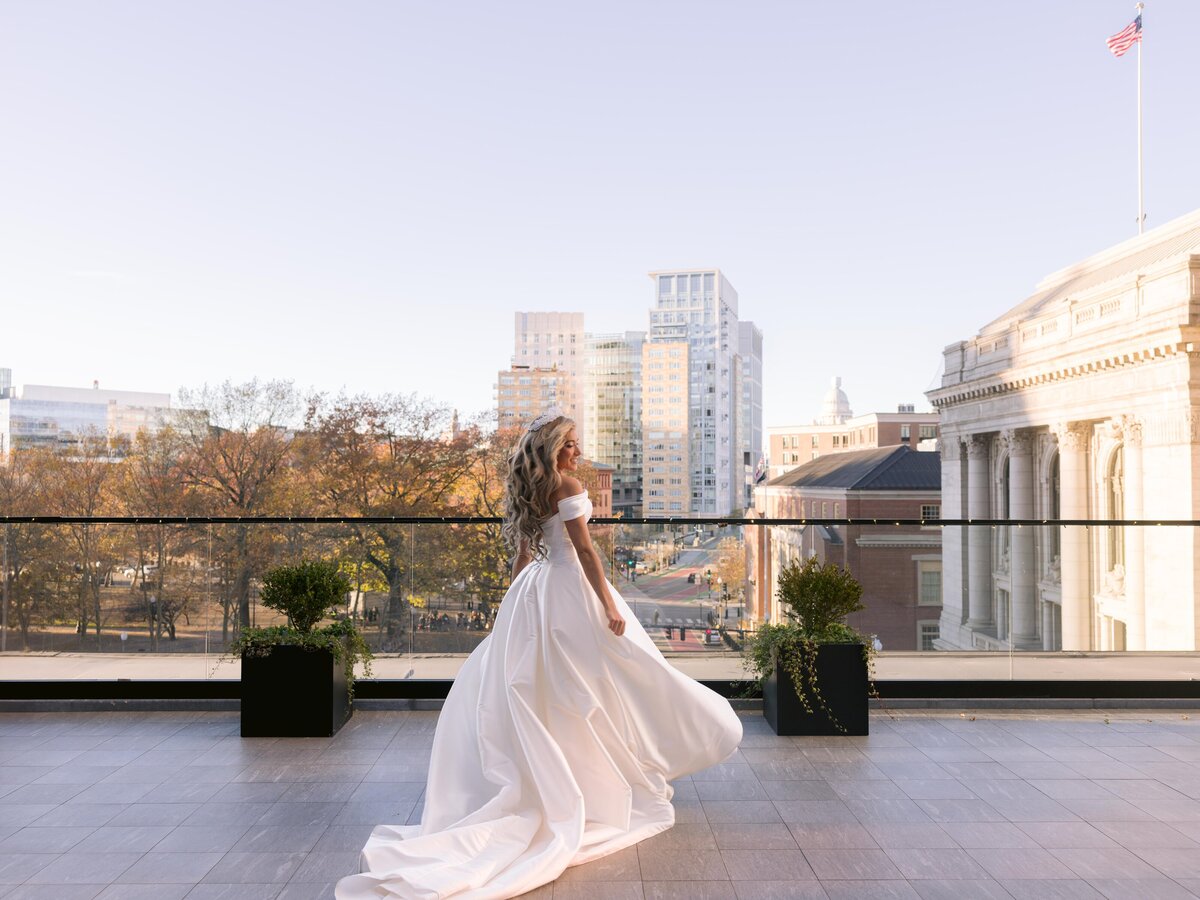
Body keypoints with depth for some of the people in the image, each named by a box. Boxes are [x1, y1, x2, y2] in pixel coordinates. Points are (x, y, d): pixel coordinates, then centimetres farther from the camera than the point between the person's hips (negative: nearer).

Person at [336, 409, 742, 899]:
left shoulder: (527, 492, 11)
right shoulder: (568, 486, -12)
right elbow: (585, 551, -17)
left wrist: (513, 605, 24)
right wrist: (609, 605, -15)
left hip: (536, 590, 8)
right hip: (571, 588, -8)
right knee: (596, 682, 3)